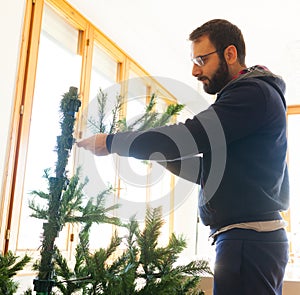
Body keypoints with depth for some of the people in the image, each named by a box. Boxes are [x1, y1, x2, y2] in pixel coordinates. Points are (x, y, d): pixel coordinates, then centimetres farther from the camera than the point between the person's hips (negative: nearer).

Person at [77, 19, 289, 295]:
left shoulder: (254, 92, -11)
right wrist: (157, 153, 9)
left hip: (248, 239, -10)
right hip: (253, 237, 10)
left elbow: (187, 135, -20)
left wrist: (110, 142, -11)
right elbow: (208, 172, 20)